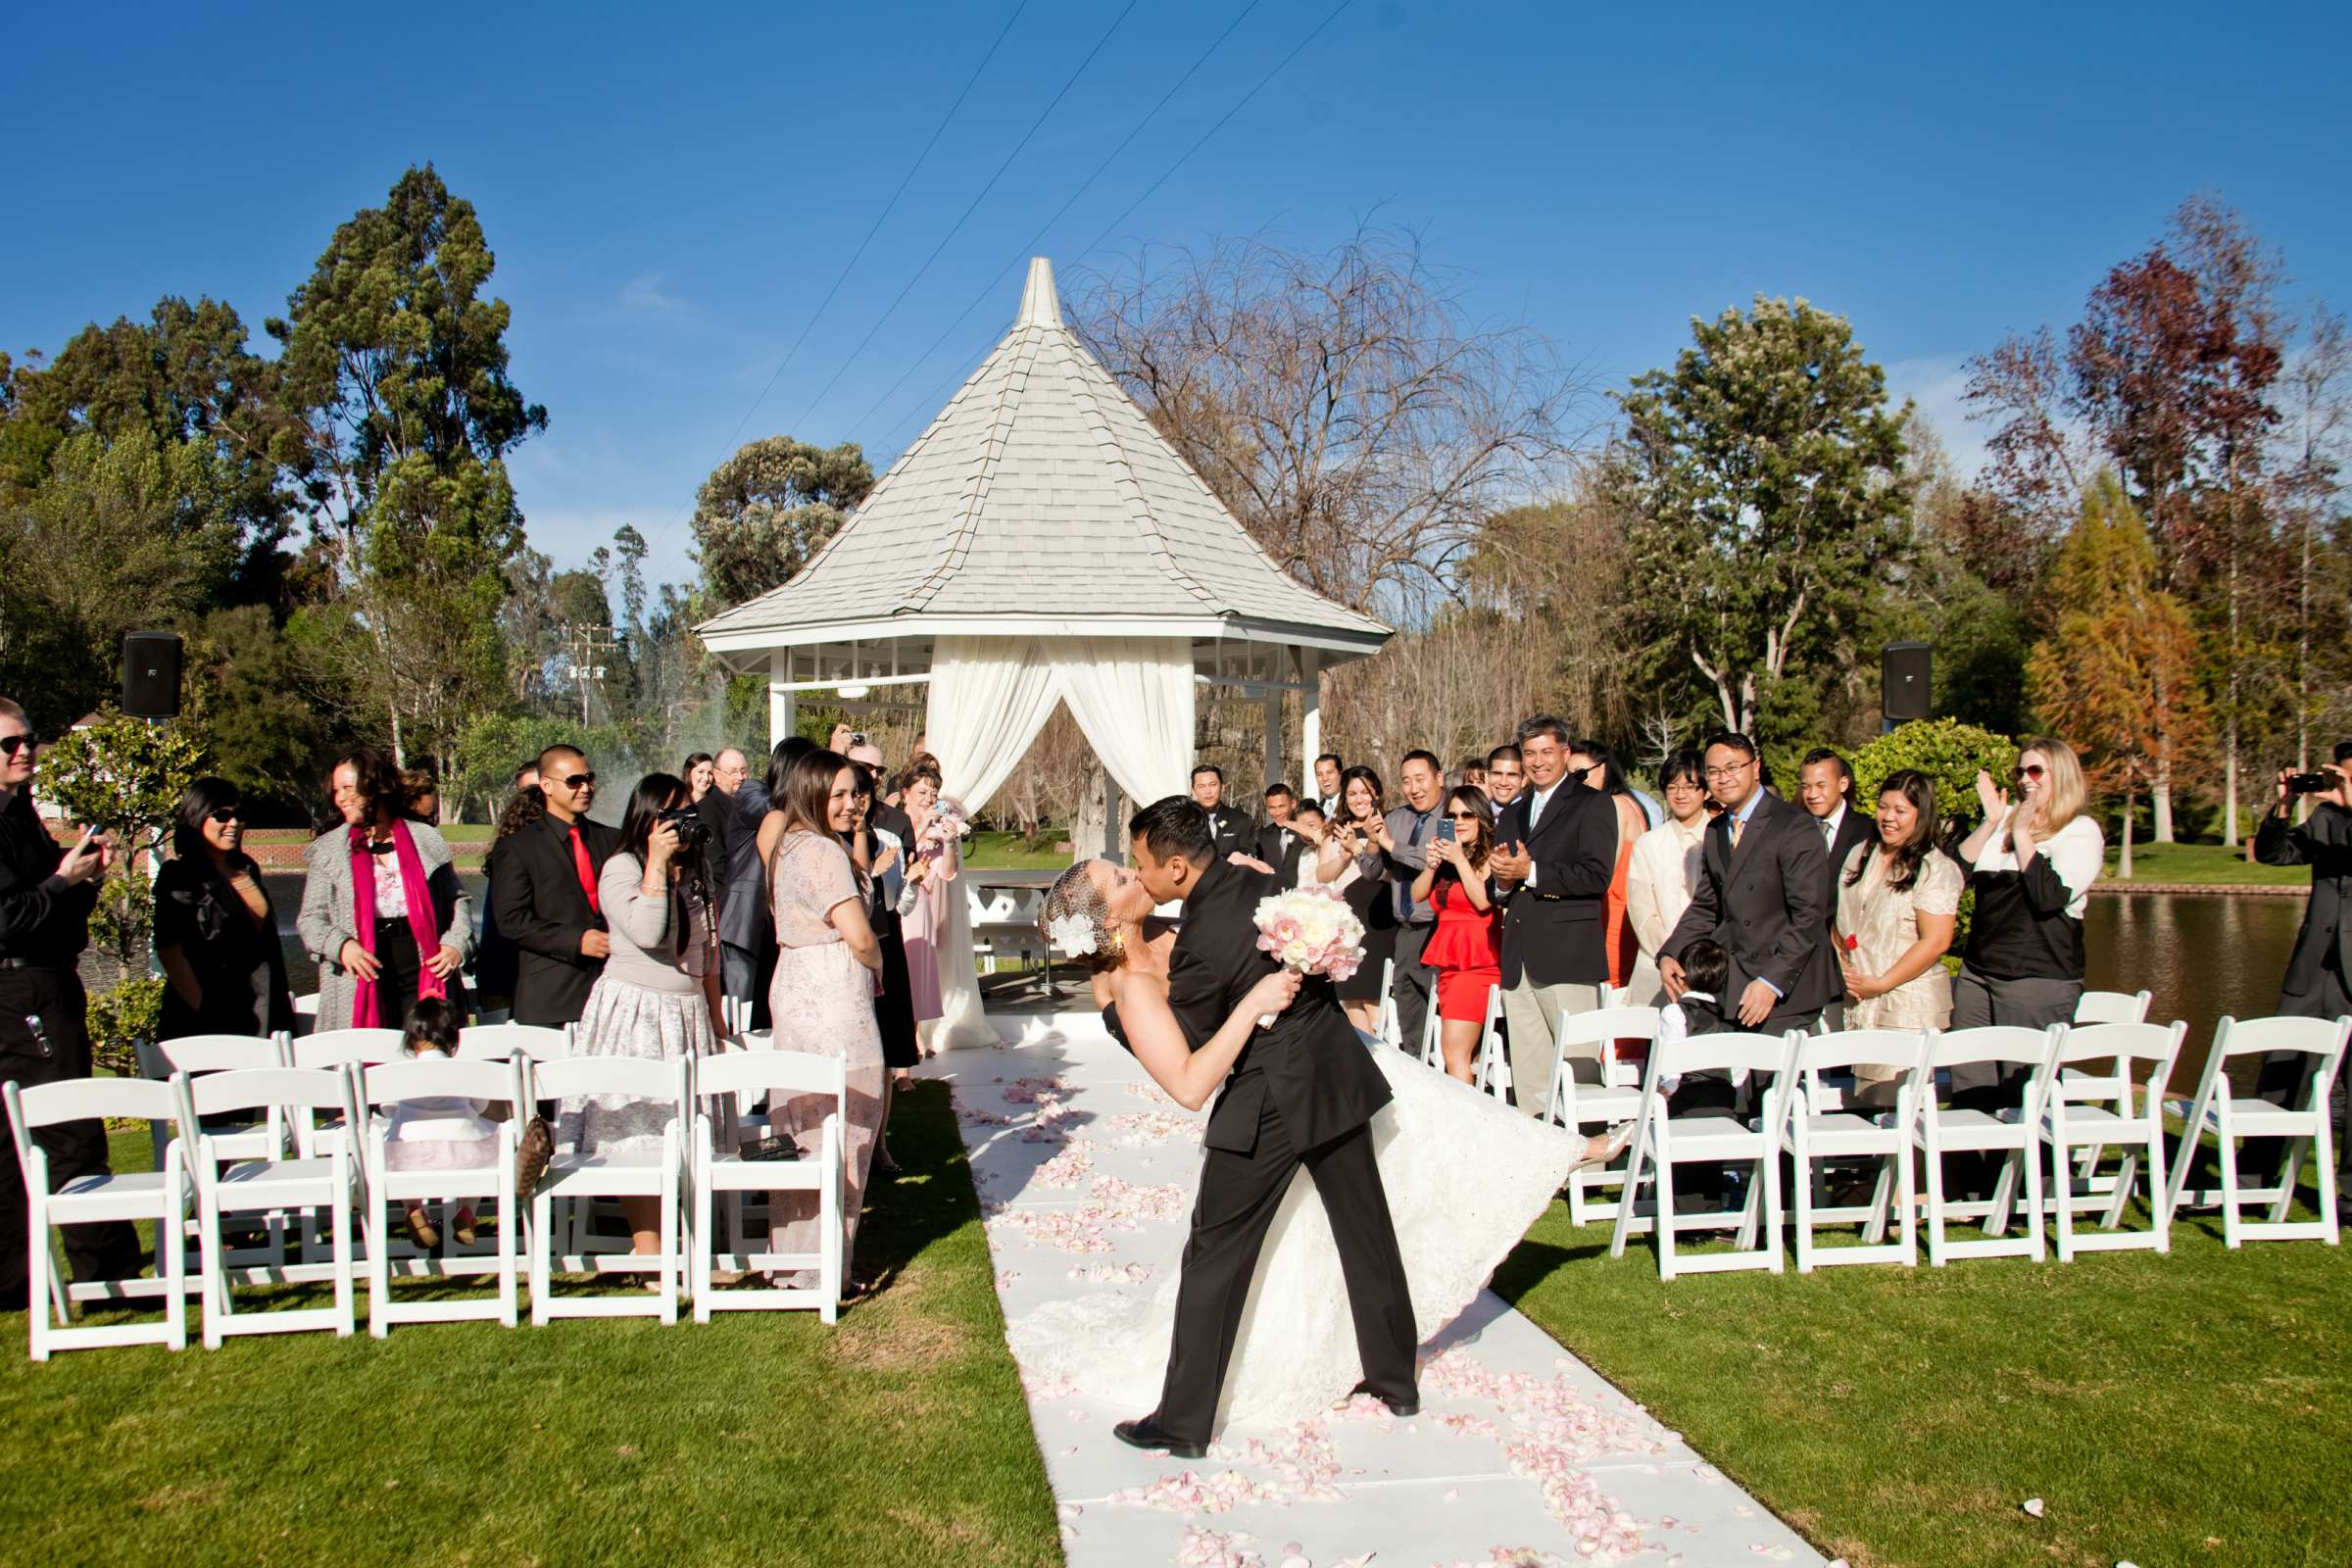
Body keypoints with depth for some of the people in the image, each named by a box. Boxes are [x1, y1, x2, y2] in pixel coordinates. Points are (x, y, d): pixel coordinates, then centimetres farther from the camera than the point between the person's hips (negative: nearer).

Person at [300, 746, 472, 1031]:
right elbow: (310, 918, 9)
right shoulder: (327, 850, 11)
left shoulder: (427, 840, 11)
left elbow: (457, 898, 16)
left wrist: (457, 944, -1)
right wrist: (340, 946, -11)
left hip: (426, 974, 0)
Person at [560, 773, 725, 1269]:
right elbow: (647, 933, -23)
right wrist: (657, 861, -20)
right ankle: (649, 1257, -2)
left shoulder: (699, 869, 12)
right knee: (638, 1134, -6)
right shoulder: (621, 868, -7)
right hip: (633, 1015, -6)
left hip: (689, 1015, 6)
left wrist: (716, 1014, 18)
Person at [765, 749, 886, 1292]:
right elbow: (860, 937, -19)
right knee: (838, 1132, -2)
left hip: (793, 994, 10)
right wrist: (877, 966, 0)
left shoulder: (788, 847, 13)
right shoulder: (823, 852, -16)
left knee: (801, 1131, 16)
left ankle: (791, 1250, 26)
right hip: (832, 1001, -10)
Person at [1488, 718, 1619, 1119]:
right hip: (1519, 959, 7)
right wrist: (1503, 874, -1)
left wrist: (1530, 872, -13)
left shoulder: (1592, 805, 1)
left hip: (1567, 955, -7)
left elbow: (1596, 876, -12)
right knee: (1528, 1075, 8)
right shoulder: (1513, 813, 23)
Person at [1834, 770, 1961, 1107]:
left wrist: (1879, 984, -13)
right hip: (1858, 1003, 6)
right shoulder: (1859, 855, 12)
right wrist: (1842, 965, 1)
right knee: (1864, 1104, 6)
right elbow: (1841, 919, 18)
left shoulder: (1935, 868, -8)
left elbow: (1936, 942, -14)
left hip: (1908, 1005, -6)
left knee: (1898, 1108, -7)